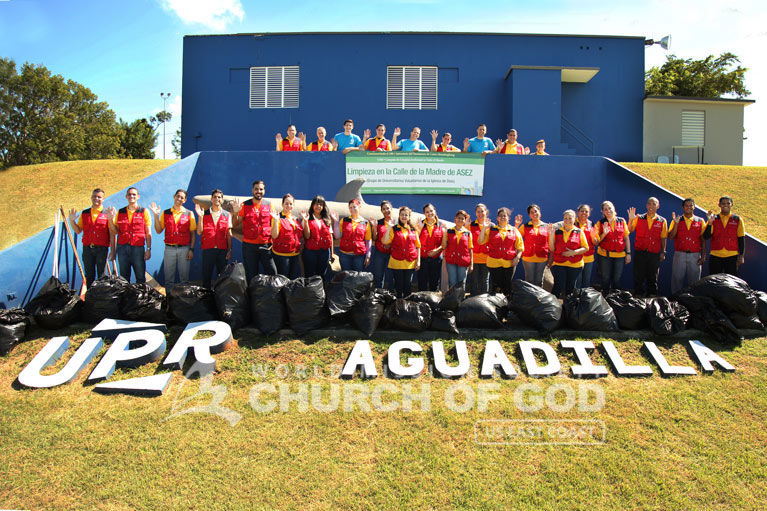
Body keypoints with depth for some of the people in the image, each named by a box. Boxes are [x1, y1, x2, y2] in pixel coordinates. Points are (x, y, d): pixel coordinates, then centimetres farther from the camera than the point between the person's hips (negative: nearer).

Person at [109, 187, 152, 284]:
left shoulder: (144, 211, 5)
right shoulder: (120, 212, 13)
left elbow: (148, 233, 2)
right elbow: (114, 232, 13)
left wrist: (148, 249, -4)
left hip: (138, 248, -3)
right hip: (122, 248, 3)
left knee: (140, 277, -3)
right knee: (123, 277, 6)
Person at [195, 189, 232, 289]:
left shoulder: (227, 215, 9)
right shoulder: (204, 214, 8)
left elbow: (229, 234, 7)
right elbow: (199, 232, 0)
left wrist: (229, 250, -1)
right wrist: (200, 216, -9)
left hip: (222, 250, 0)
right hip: (208, 249, 0)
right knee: (206, 275, 2)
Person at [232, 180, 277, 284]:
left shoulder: (269, 205, 7)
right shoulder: (245, 205, 3)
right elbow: (235, 225, 5)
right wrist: (235, 213, -13)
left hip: (266, 245, 1)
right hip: (249, 245, 0)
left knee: (272, 273, -2)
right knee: (251, 276, 7)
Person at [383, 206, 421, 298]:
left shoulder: (413, 230, 10)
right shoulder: (394, 229, 4)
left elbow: (418, 246, 12)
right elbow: (385, 241, -9)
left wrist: (418, 260, 4)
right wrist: (389, 227, -12)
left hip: (410, 262, 2)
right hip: (397, 262, -1)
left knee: (408, 286, 3)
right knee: (399, 286, 2)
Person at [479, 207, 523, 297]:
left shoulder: (514, 230, 11)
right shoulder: (491, 229, 9)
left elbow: (520, 246, 12)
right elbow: (480, 241, 1)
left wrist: (517, 257, -4)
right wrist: (484, 228, -5)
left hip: (509, 263, 1)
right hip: (494, 262, -1)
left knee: (507, 286, 3)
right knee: (495, 286, -2)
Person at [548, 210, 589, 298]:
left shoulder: (579, 232, 4)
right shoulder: (557, 232, 5)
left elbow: (586, 248, 2)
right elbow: (552, 249, 1)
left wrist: (574, 252, -14)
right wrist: (551, 235, -11)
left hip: (575, 265, 1)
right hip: (559, 264, 0)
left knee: (570, 289, 9)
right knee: (558, 288, -10)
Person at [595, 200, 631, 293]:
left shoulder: (622, 221, 5)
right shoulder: (600, 223, 1)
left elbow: (626, 238, 8)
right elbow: (597, 241, -1)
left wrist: (628, 253, 2)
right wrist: (604, 233, -18)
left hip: (620, 255, 1)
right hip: (605, 255, -1)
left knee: (617, 279, 7)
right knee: (605, 279, 4)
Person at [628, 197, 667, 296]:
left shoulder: (662, 221, 5)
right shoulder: (639, 218, 4)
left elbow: (663, 238, 7)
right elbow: (629, 231, -4)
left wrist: (663, 252, 2)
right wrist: (630, 219, -18)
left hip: (654, 253, 0)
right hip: (640, 252, 0)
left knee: (653, 277, 9)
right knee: (638, 276, 5)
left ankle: (652, 297, 19)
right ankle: (637, 296, 14)